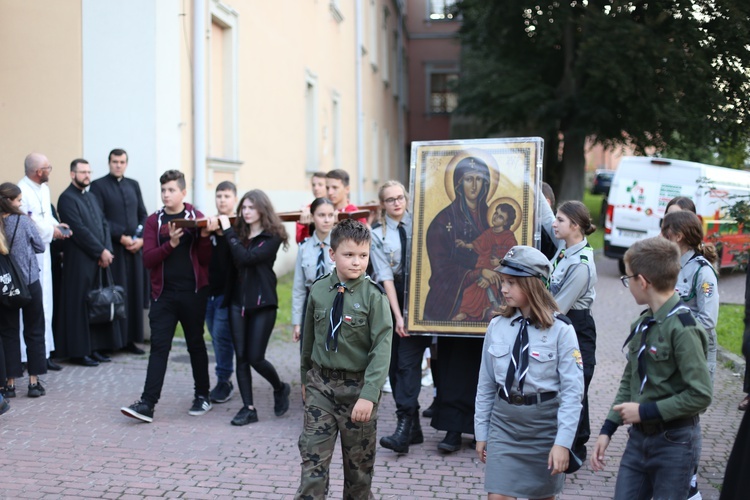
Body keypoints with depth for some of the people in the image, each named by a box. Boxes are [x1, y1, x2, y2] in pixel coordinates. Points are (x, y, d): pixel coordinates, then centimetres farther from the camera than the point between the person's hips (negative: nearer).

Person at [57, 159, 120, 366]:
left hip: (99, 261, 8)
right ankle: (79, 351, 3)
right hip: (79, 262, -8)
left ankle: (95, 347, 15)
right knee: (80, 306, -3)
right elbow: (80, 230, -15)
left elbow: (104, 224, 13)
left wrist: (107, 250, -2)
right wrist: (101, 252, -13)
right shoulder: (67, 199, -8)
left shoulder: (91, 197, 18)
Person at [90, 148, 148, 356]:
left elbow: (143, 215, 14)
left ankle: (130, 339, 8)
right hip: (113, 248, -5)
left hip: (135, 247, 5)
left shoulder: (133, 185, 17)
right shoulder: (98, 185, 1)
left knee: (134, 292, 3)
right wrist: (121, 237, -13)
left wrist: (141, 238, -2)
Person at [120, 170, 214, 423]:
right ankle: (147, 404, -5)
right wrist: (171, 243, -18)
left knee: (196, 344, 11)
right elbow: (148, 260, -4)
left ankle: (202, 396, 26)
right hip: (164, 294, 1)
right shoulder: (154, 221, 5)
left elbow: (205, 260, -1)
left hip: (193, 292, -1)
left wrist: (205, 235, -17)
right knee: (159, 347, -3)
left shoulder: (196, 217, 1)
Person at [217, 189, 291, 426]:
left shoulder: (272, 237, -7)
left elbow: (246, 258, -21)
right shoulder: (239, 233, 8)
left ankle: (280, 388, 24)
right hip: (237, 301, 5)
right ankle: (248, 408, 11)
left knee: (255, 357, -4)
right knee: (241, 357, 3)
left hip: (262, 303, -5)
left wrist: (228, 231, -15)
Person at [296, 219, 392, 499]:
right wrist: (305, 377, 19)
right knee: (313, 458, 0)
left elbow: (382, 348, -18)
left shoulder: (373, 295, -13)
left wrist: (369, 395, -25)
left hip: (356, 387, -2)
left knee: (358, 464, 12)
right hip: (320, 384, 2)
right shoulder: (318, 291, -2)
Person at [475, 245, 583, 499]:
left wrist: (563, 442, -16)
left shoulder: (560, 330, -12)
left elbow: (572, 392, -12)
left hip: (544, 424, -2)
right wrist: (481, 432, 10)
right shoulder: (497, 326, 0)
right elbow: (486, 384, 7)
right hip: (504, 422, 3)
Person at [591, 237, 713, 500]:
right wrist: (607, 430, 8)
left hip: (674, 442, -7)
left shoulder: (682, 327, -18)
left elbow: (700, 396, -21)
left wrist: (645, 411, -16)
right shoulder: (642, 324, 6)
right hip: (639, 438, 7)